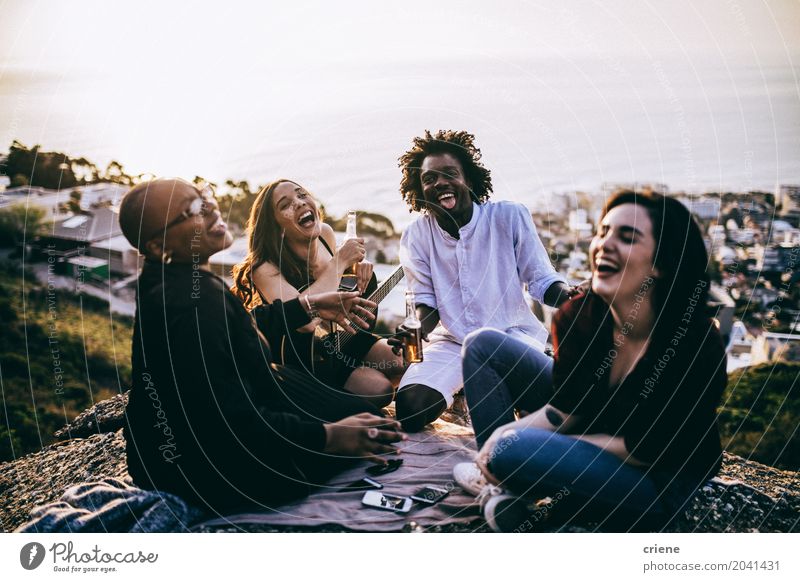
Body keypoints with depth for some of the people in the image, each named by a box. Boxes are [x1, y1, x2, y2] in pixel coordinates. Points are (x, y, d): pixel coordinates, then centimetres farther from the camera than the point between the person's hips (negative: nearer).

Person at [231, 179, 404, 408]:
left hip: (341, 336, 7)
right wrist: (340, 262, -35)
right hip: (302, 360, -7)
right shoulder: (265, 268, -28)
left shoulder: (325, 233, -9)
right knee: (379, 388, -22)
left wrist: (357, 265, -9)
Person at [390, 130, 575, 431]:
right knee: (410, 410, -22)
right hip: (452, 343, 1)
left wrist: (572, 296, -27)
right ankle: (457, 394, 15)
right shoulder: (415, 236, -3)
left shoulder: (510, 217, -8)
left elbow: (542, 281, -4)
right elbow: (425, 301, 1)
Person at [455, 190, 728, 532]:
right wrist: (505, 433, -24)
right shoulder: (578, 317, -15)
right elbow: (565, 407, -4)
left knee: (513, 452, -33)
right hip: (592, 432, 7)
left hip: (659, 481, -7)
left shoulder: (696, 346, -30)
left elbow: (649, 450, -23)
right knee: (484, 346, 0)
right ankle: (503, 489, -3)